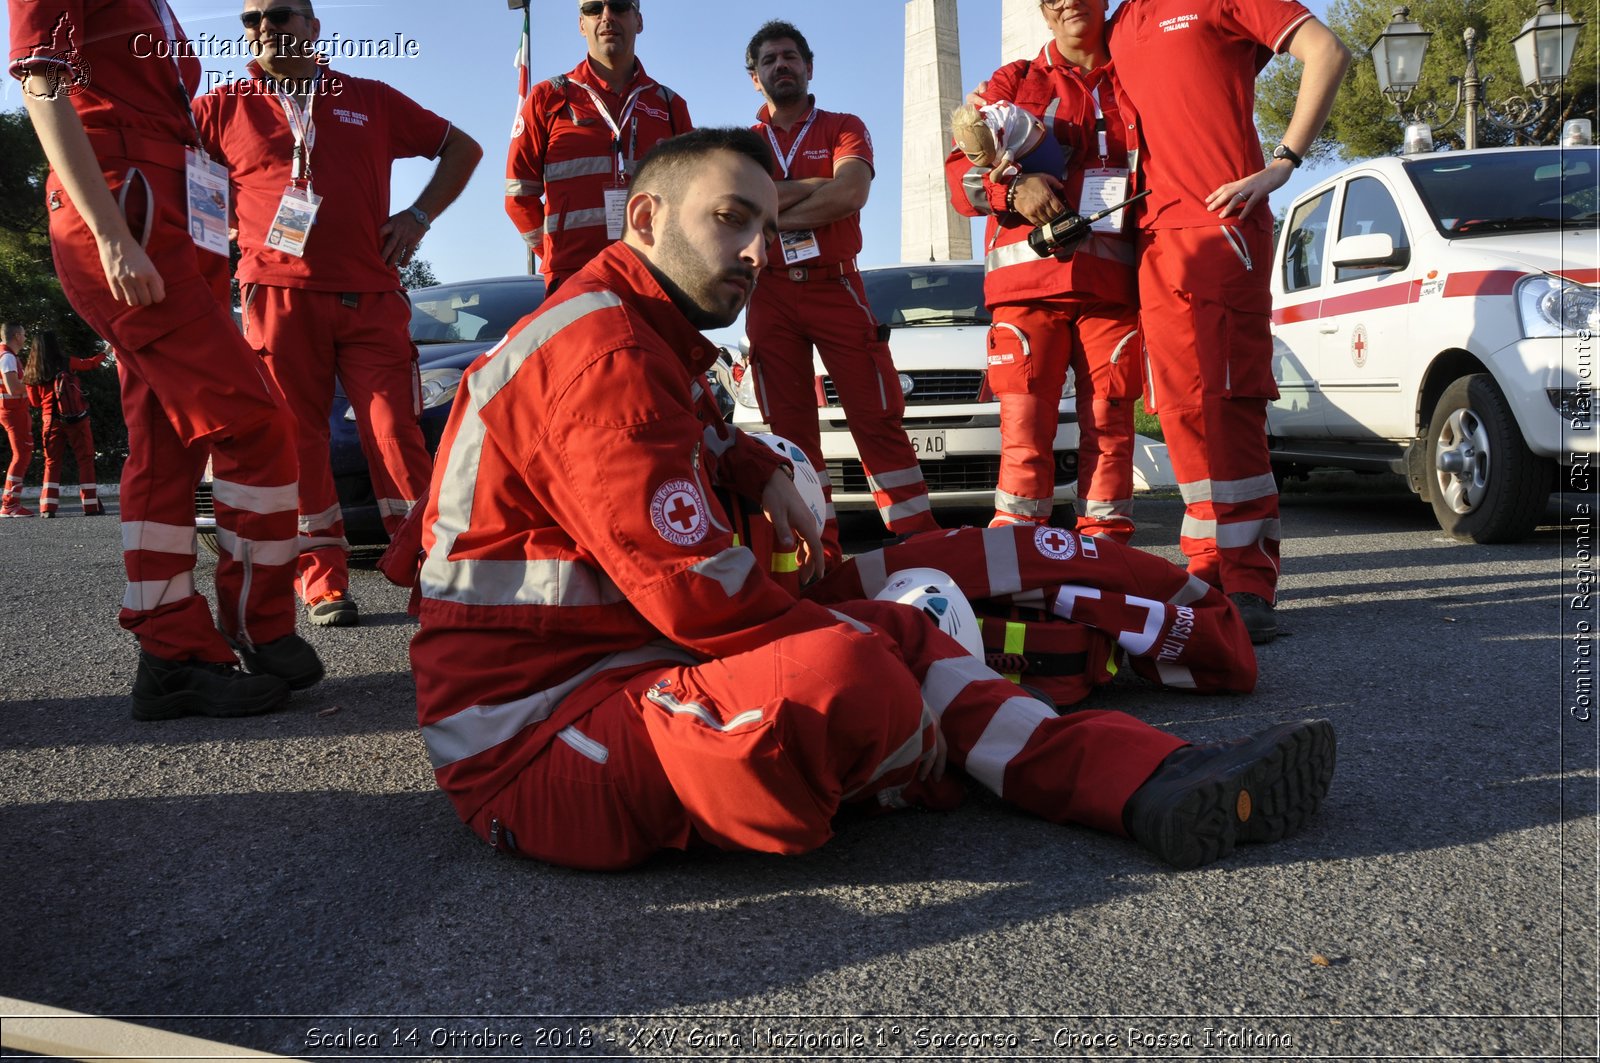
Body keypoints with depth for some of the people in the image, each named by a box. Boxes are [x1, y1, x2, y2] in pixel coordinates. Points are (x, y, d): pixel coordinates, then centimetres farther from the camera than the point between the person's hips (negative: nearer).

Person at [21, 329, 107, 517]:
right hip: (77, 419, -2)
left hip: (51, 422, 2)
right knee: (85, 461, 3)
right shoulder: (67, 364, -4)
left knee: (52, 463, 9)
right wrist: (105, 353, 32)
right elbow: (91, 363, 14)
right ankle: (91, 506, -1)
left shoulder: (32, 374, 2)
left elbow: (35, 402, 8)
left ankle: (47, 507, 0)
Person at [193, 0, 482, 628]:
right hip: (279, 294, 0)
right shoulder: (225, 107, 12)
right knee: (296, 438, -2)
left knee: (396, 431, -7)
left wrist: (419, 216, 8)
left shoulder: (371, 100, 14)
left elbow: (462, 148, 20)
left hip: (370, 296, 0)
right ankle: (323, 582, 4)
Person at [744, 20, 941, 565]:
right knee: (791, 429, 0)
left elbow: (850, 194, -11)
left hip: (836, 286, -2)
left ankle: (921, 538, -3)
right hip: (770, 295, 2)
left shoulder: (842, 127, 10)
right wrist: (815, 185, -8)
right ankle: (820, 549, 6)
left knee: (878, 417, -6)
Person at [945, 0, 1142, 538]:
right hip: (1028, 281, -1)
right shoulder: (1013, 82, 17)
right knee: (1024, 427, -7)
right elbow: (960, 174, 9)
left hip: (1113, 284, 1)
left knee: (1110, 424, -1)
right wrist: (1013, 189, -13)